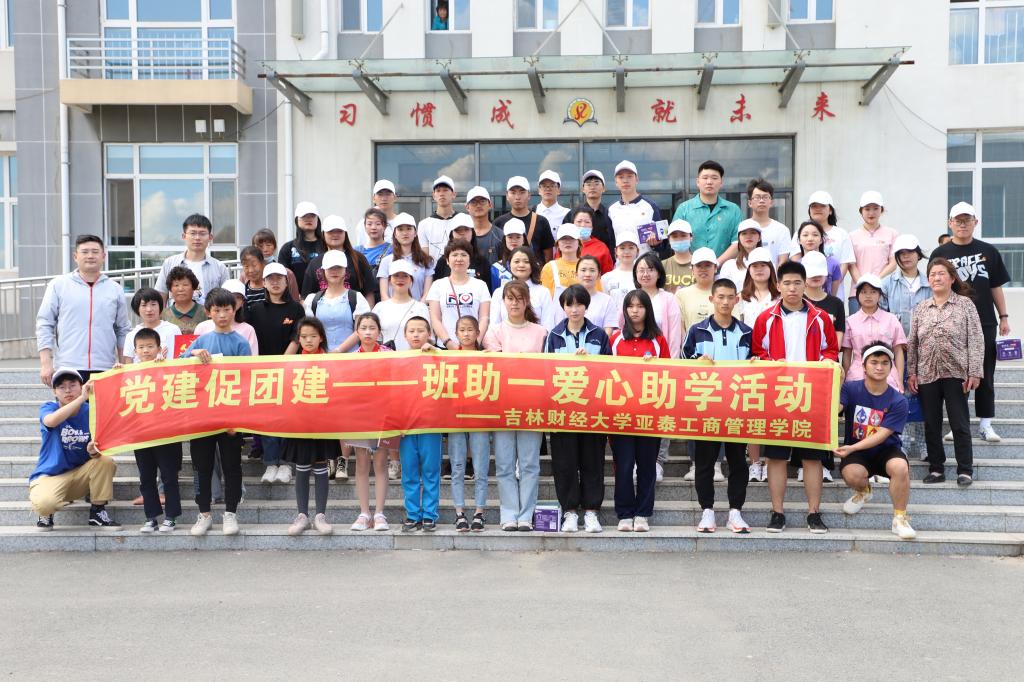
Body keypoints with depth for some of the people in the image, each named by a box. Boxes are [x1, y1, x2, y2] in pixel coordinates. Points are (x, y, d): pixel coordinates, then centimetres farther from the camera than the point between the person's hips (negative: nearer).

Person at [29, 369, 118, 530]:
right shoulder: (48, 408, -9)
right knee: (45, 503, -35)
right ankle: (46, 513, 5)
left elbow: (99, 447, -6)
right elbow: (51, 421, -36)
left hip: (79, 473, 3)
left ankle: (97, 512, -5)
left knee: (106, 461, -24)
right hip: (50, 475, -3)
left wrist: (93, 451, -31)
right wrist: (82, 398, -43)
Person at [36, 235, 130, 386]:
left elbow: (123, 332, 15)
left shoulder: (115, 289, 13)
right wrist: (46, 363, -3)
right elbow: (44, 324, 6)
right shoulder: (58, 285, 7)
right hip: (67, 369, -1)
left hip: (105, 371, 2)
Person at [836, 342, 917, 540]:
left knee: (900, 467, -33)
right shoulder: (851, 388, -6)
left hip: (885, 449, 0)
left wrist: (852, 448, -30)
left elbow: (881, 435, -17)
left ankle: (900, 518, -10)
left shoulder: (897, 401, -10)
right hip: (855, 450, 0)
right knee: (852, 475, -32)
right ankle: (863, 491, 10)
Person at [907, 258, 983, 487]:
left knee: (960, 424, 1)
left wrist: (974, 372, -11)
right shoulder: (921, 308, 9)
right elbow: (912, 343, 11)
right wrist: (912, 373, 5)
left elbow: (976, 340, -4)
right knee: (931, 425, 8)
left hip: (956, 374, -3)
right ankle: (936, 468, 17)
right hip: (927, 375, 4)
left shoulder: (965, 304, 0)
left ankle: (965, 470, 9)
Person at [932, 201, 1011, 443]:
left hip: (984, 323, 1)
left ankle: (985, 424, 12)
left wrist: (1003, 317, 6)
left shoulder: (988, 251, 7)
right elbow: (934, 289, 4)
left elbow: (996, 287, 9)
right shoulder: (940, 254, 3)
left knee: (985, 375, 5)